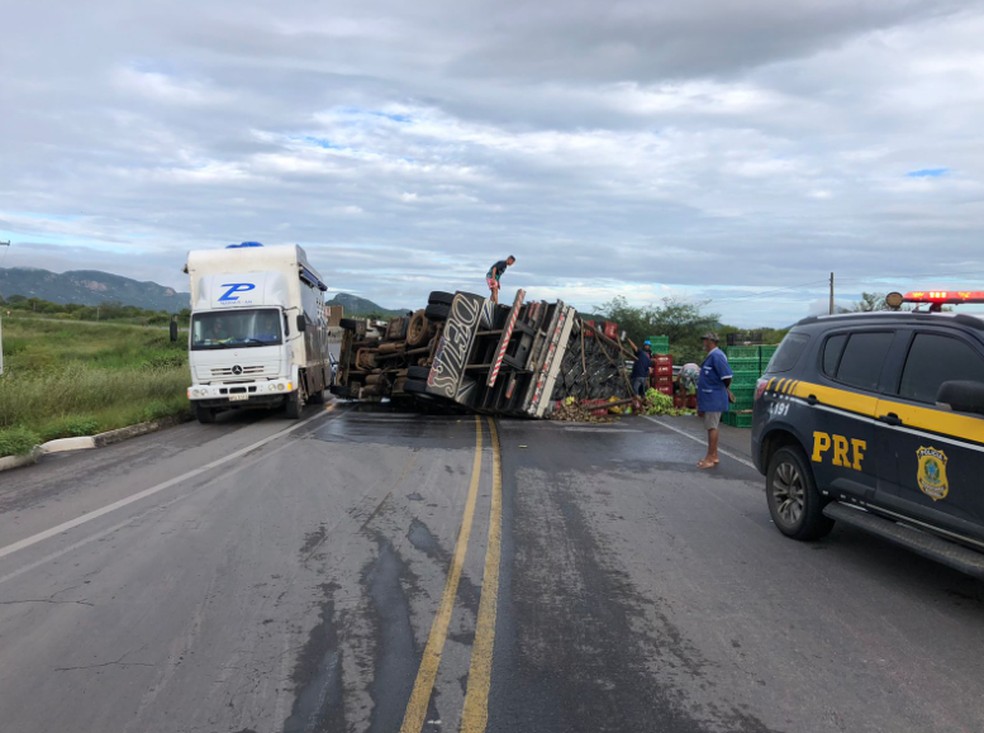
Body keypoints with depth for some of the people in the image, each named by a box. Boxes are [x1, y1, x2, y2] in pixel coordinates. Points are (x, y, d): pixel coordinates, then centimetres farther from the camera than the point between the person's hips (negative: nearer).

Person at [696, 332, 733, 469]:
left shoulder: (716, 356, -17)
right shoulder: (711, 356, 14)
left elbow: (727, 376, -24)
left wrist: (725, 389, -7)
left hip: (714, 399, -10)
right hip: (709, 399, 10)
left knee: (712, 427, -6)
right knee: (711, 427, 15)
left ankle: (711, 458, -2)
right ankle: (713, 456, 23)